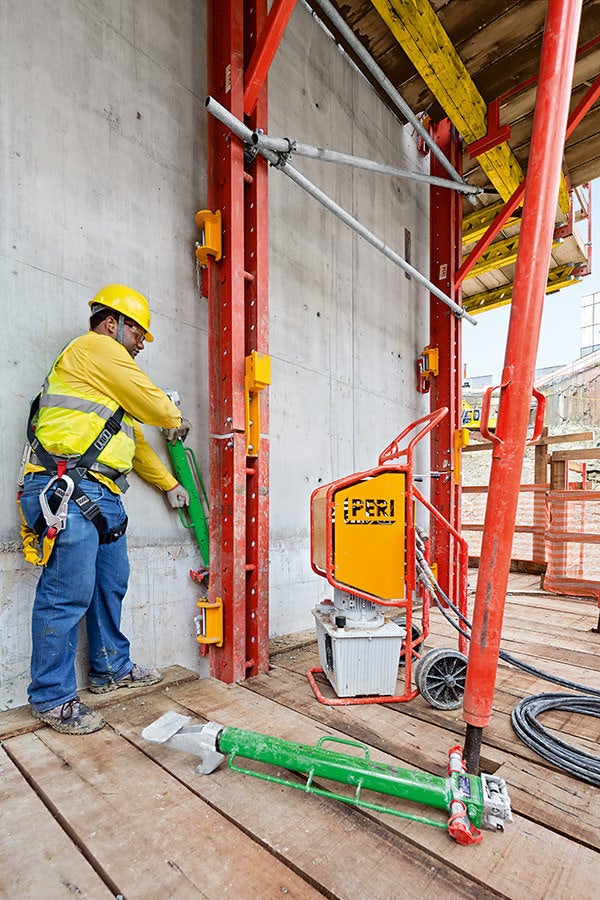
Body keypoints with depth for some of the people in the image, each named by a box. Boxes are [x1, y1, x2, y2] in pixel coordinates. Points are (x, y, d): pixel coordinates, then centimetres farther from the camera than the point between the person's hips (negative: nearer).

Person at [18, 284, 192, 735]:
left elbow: (134, 439, 30)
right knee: (69, 595, -4)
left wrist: (169, 483, 32)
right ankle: (53, 698, 10)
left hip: (100, 495, 11)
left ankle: (112, 669, 30)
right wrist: (176, 421, 17)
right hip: (69, 490, -11)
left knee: (111, 585, 15)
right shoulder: (96, 348, -2)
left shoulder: (106, 363, 29)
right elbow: (152, 402, -6)